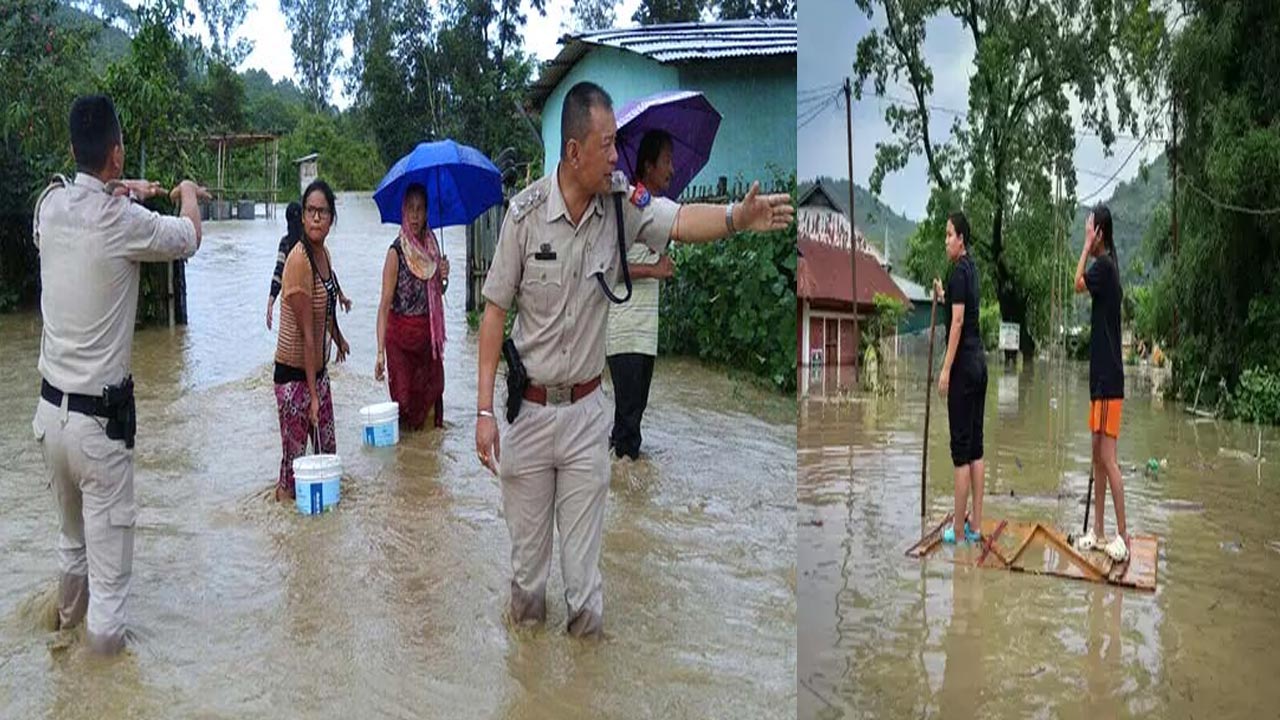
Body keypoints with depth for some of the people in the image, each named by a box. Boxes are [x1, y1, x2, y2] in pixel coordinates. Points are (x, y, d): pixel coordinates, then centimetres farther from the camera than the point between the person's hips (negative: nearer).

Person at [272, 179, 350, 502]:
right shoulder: (299, 260, -22)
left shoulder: (323, 253, 4)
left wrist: (338, 338, 39)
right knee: (295, 454, 0)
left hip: (318, 368, 8)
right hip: (294, 372, -8)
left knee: (327, 448, 15)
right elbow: (306, 333, -23)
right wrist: (312, 393, -21)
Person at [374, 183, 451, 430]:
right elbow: (385, 304, -16)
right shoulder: (397, 252, -12)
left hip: (428, 336, 5)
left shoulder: (431, 244, 5)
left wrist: (443, 278, -5)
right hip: (402, 338, -5)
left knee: (430, 399, 11)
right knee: (405, 404, -1)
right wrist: (381, 351, -25)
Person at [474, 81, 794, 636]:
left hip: (586, 410, 1)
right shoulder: (525, 212, -12)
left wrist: (736, 216, -45)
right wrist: (484, 409, -10)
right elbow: (495, 312, -8)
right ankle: (524, 621, 39)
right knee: (527, 551, 16)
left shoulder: (623, 204, -7)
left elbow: (681, 221, -24)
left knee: (583, 560, 12)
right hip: (527, 409, -1)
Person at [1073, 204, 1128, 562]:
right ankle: (1098, 530, 19)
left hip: (1109, 379, -10)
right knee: (1098, 455, 13)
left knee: (1108, 458, -8)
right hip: (1102, 376, 10)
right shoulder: (1106, 265, 15)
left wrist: (1087, 246, -16)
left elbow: (1078, 283, -25)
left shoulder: (1105, 264, -12)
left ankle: (1123, 536, -4)